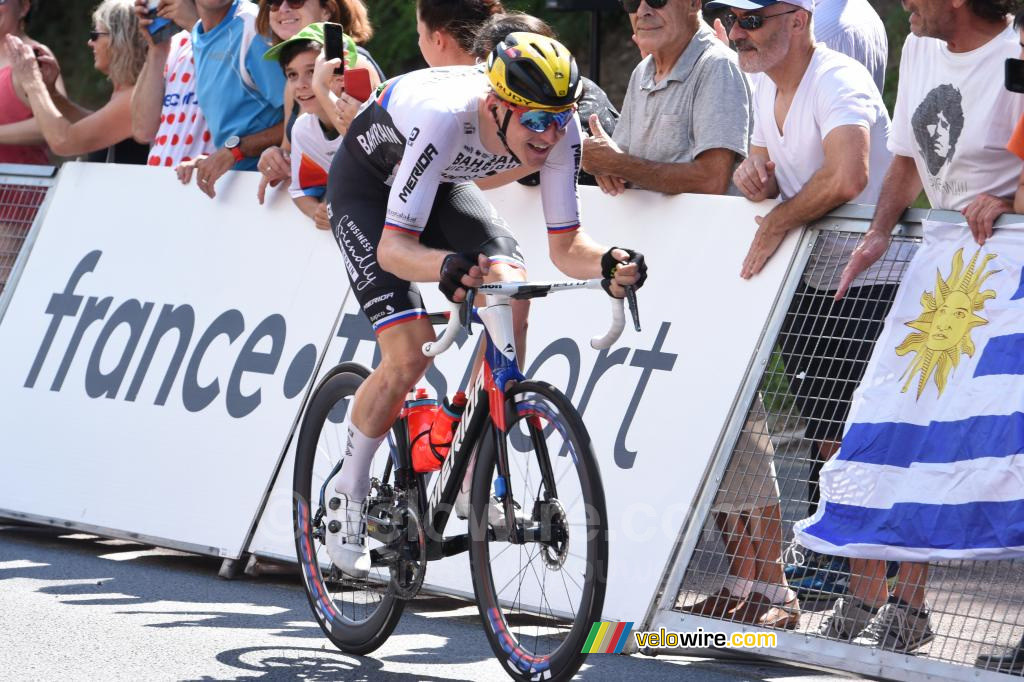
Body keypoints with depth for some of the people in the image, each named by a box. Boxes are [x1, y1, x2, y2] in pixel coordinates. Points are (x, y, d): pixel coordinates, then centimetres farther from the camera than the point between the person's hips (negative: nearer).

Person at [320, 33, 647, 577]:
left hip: (444, 185, 5)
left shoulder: (558, 126, -26)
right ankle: (348, 492, 6)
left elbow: (564, 245, -22)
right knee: (409, 356, -18)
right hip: (368, 188, -5)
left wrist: (605, 264, -44)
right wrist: (448, 266, -62)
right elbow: (394, 246, -41)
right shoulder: (444, 117, -41)